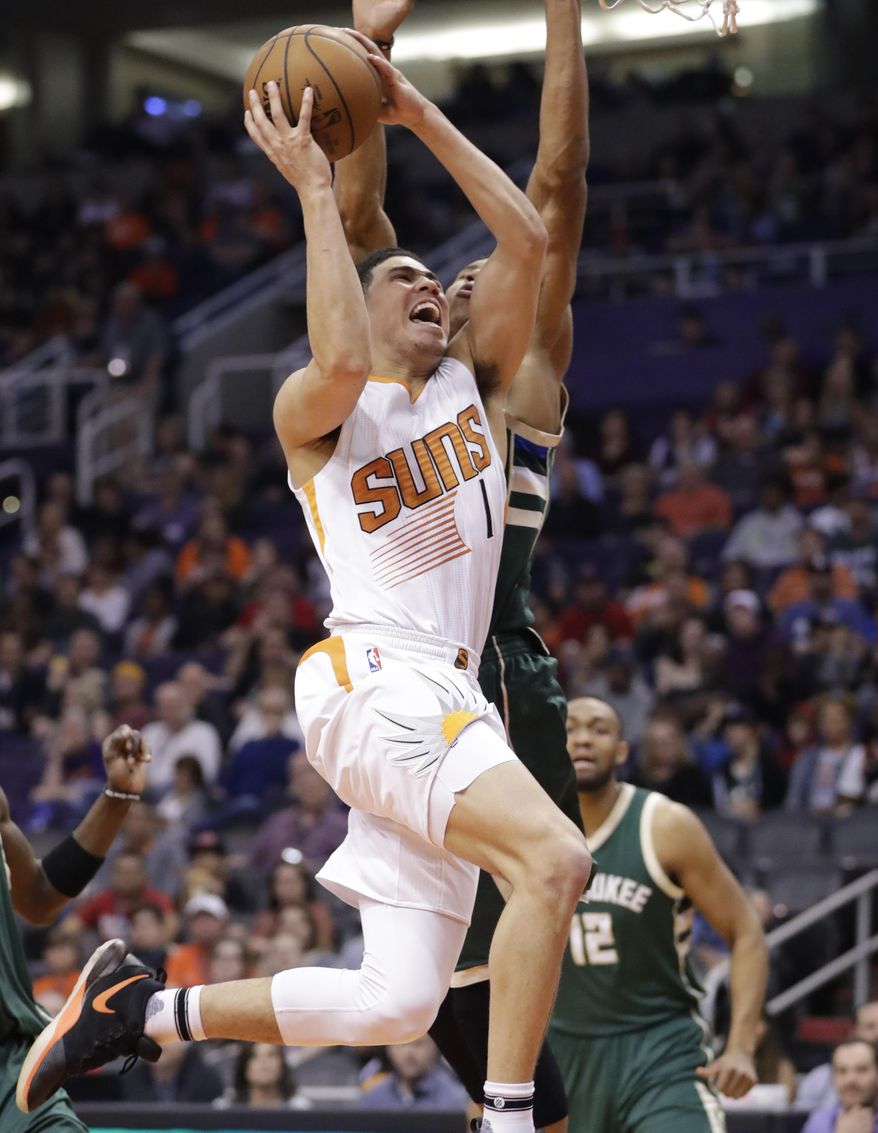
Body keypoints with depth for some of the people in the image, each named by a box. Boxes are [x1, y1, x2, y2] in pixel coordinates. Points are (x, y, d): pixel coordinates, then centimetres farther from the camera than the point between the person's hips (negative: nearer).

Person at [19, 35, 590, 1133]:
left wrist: (421, 117, 10)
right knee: (553, 859, -29)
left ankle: (138, 1007, 15)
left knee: (398, 1003, 2)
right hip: (372, 680, -7)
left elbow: (527, 239, 10)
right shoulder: (316, 412, 5)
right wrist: (315, 188, -13)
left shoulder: (473, 385, 21)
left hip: (446, 698, 7)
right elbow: (341, 360, -21)